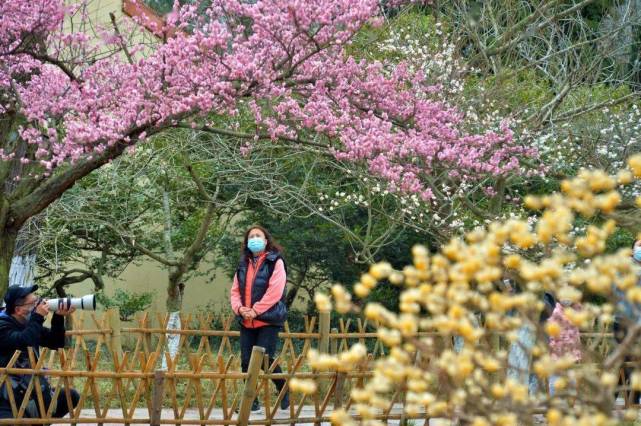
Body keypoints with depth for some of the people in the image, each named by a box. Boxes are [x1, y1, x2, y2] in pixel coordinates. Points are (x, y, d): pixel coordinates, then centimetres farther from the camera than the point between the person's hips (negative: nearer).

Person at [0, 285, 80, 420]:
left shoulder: (28, 324, 9)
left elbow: (57, 342, 10)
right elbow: (24, 341, -34)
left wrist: (58, 318, -5)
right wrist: (38, 317, -22)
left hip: (31, 389, 9)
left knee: (71, 396, 8)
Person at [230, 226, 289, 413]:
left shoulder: (275, 262, -3)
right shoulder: (243, 264, 14)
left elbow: (275, 292, -14)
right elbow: (235, 291, 13)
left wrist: (255, 310, -17)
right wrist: (239, 308, -7)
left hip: (268, 320, -6)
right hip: (246, 321, 6)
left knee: (265, 359, -11)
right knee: (246, 362, 1)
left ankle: (283, 391, 12)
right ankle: (252, 401, 10)